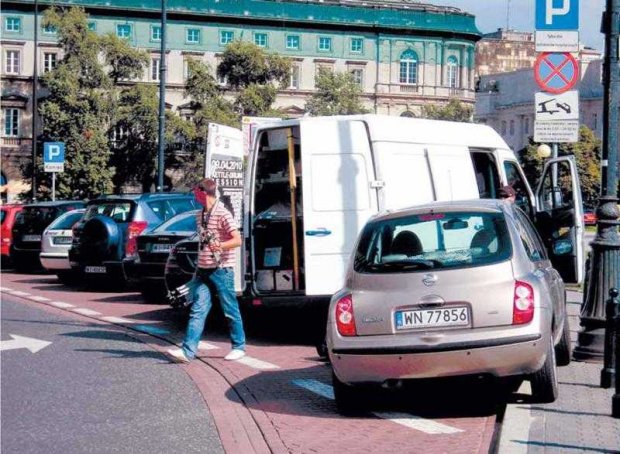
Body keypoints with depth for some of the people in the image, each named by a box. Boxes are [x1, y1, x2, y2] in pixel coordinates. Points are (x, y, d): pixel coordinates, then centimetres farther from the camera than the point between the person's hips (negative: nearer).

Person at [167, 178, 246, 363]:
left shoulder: (223, 214, -11)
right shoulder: (200, 215, 13)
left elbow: (237, 240, -15)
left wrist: (220, 246, -32)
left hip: (221, 270, -7)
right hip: (203, 270, 7)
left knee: (230, 311, 4)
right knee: (198, 311, -2)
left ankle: (239, 346, 18)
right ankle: (188, 351, -9)